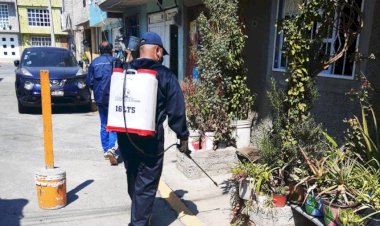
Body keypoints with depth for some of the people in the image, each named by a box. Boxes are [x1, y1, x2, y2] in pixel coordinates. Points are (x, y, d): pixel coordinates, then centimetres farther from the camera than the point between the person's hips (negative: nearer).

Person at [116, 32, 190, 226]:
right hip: (149, 138, -6)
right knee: (146, 184, 6)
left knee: (133, 179, 24)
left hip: (124, 136, 6)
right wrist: (183, 137, 0)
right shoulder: (165, 75, -9)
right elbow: (176, 111, -10)